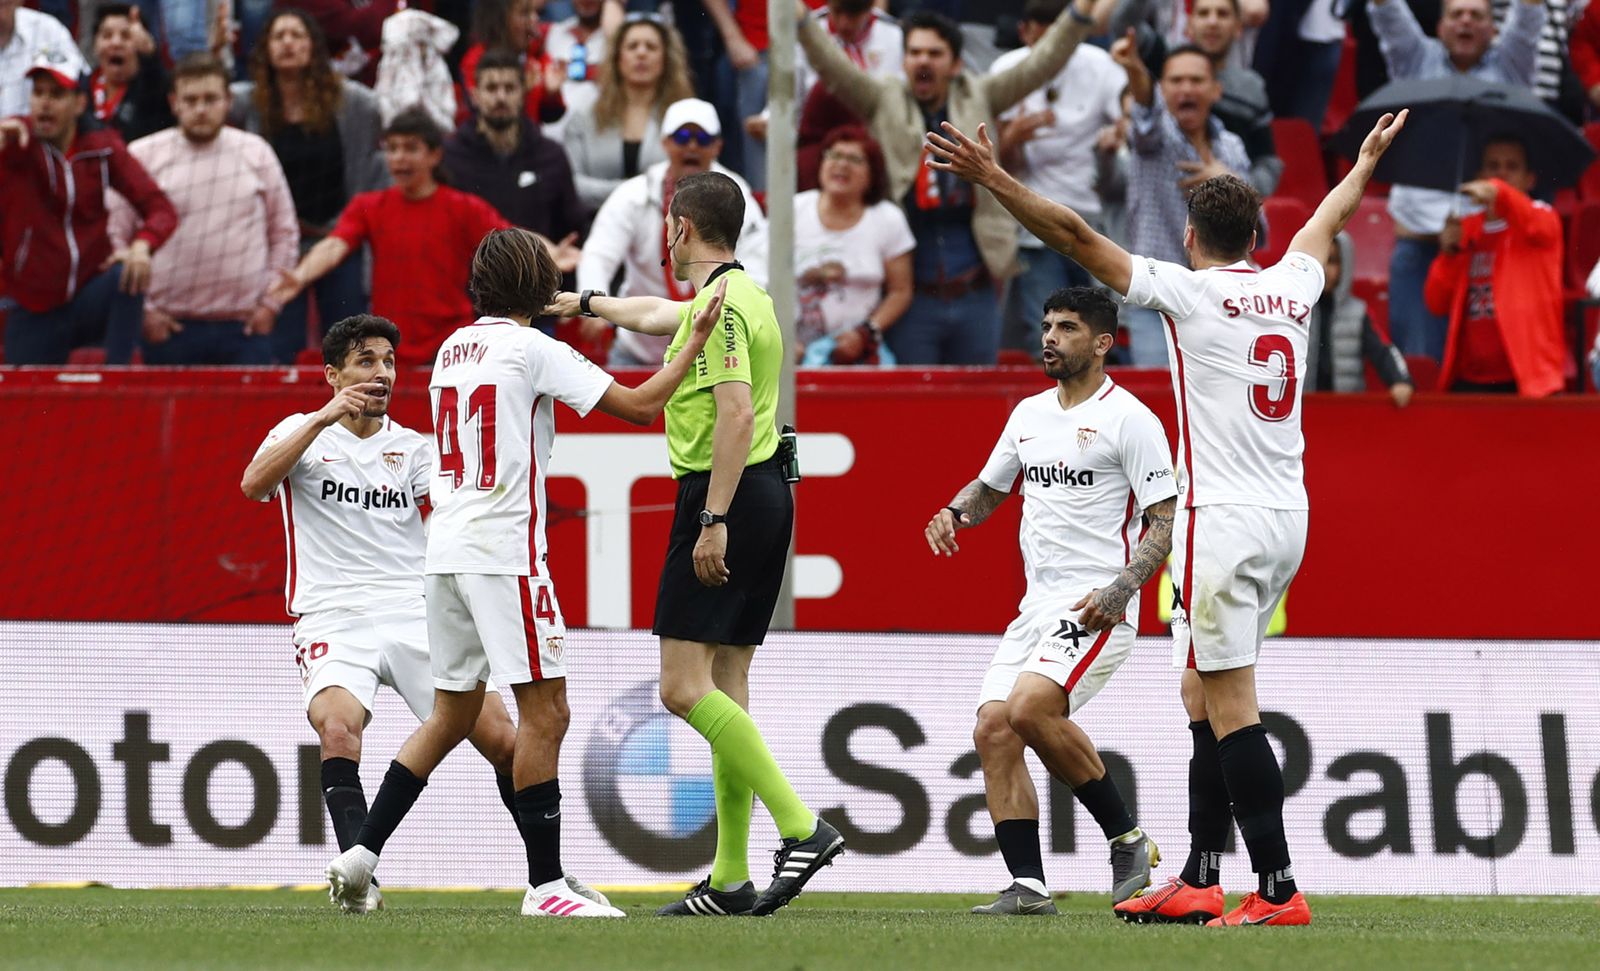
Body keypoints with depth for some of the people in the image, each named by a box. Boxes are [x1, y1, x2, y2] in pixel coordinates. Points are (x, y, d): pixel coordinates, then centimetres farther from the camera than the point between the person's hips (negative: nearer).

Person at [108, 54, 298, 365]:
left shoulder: (257, 153, 11)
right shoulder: (143, 157, 4)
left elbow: (285, 233, 15)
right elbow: (115, 237, 4)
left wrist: (270, 303, 7)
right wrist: (142, 309, -1)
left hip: (244, 328, 1)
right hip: (170, 328, -1)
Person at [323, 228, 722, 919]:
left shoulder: (454, 348, 14)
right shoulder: (533, 350, -8)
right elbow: (640, 406, -10)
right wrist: (695, 341, -1)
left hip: (447, 550, 8)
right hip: (504, 550, -8)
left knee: (453, 714, 15)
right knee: (545, 711, -5)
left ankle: (361, 852, 10)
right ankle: (545, 885, -8)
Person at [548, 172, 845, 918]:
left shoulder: (721, 304, -13)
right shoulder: (739, 296, 18)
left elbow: (736, 413, -23)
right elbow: (655, 315, 39)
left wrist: (714, 520, -26)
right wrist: (586, 303, 54)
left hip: (723, 495, -10)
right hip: (766, 499, 10)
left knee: (685, 687, -13)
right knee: (724, 688, 9)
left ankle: (802, 827, -18)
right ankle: (731, 878, 9)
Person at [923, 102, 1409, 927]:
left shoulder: (1191, 293, -9)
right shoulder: (1289, 288, 10)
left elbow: (1076, 236, -12)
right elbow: (1326, 223, 31)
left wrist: (993, 179, -10)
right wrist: (1367, 161, 50)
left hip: (1223, 519, -8)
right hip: (1285, 518, 8)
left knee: (1229, 705, -7)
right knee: (1203, 694, 15)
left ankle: (1278, 889, -13)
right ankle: (1199, 881, 15)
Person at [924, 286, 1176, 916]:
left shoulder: (1128, 419, -7)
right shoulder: (1029, 414, 16)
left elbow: (1167, 521, -10)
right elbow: (989, 488, 30)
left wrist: (1120, 590, -23)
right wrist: (953, 513, 7)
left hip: (1098, 607, -8)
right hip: (1037, 605, 8)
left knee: (1030, 707, -27)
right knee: (993, 730, -6)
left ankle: (1127, 839, -12)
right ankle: (1028, 887, -4)